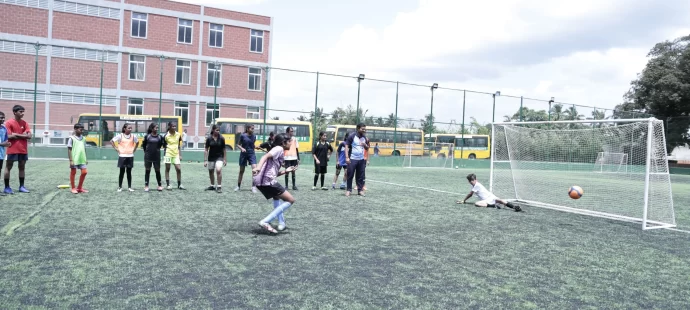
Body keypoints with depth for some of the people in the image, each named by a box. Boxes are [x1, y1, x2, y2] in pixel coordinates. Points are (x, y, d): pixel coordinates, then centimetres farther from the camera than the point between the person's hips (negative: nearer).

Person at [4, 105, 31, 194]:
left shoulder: (24, 123, 8)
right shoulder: (9, 123, -6)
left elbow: (29, 136, -1)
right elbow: (9, 136, -14)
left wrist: (17, 135, -9)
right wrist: (22, 135, -10)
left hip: (23, 150, 5)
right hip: (12, 150, -5)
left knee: (22, 167, 9)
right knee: (8, 167, 3)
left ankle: (21, 186, 16)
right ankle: (7, 187, 7)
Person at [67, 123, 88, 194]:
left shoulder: (83, 138, 10)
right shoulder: (72, 138, -6)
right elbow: (69, 150, -7)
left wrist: (85, 159, 14)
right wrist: (71, 160, -11)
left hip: (82, 160, 5)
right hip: (74, 160, -5)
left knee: (84, 172, 3)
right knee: (73, 173, 6)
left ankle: (79, 188, 16)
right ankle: (73, 188, 17)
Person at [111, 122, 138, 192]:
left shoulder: (133, 136, 3)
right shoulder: (120, 136, -4)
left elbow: (137, 142, 20)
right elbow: (111, 141, 1)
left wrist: (134, 149, 10)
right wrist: (116, 148, -5)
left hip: (130, 156, 2)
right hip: (122, 156, -2)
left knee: (129, 172, 7)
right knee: (122, 172, 2)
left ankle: (129, 187, 13)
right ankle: (119, 187, 11)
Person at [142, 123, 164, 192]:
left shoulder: (160, 137, 0)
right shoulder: (147, 136, -3)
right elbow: (143, 145, 8)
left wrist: (157, 149, 9)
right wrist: (146, 151, 10)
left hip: (156, 157, 1)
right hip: (148, 157, -1)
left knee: (157, 171, 6)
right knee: (147, 171, 6)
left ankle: (160, 185, 18)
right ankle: (146, 186, 12)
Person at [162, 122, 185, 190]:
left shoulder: (178, 134, 2)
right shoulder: (166, 136, -8)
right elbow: (164, 145, 5)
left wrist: (180, 154, 9)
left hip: (176, 154, 3)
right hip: (168, 154, -3)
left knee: (178, 169, 1)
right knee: (167, 169, 5)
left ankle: (179, 184, 12)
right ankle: (168, 185, 10)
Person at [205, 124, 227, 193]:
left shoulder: (221, 138, -8)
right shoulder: (209, 138, -8)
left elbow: (224, 149, 0)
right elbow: (206, 150, -4)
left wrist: (225, 159, 0)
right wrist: (205, 160, -8)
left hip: (219, 157, -2)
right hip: (211, 158, 2)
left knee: (218, 170, -23)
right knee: (210, 172, 14)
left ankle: (219, 186, -10)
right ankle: (212, 186, 34)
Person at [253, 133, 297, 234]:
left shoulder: (278, 150, 26)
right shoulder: (279, 149, 0)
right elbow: (265, 156, -20)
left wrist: (286, 171, 22)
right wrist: (258, 167, -36)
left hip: (260, 181, 10)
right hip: (268, 180, -10)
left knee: (277, 197, 36)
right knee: (290, 200, 0)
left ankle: (281, 223, 30)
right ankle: (265, 222, -9)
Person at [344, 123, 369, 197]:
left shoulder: (364, 138, 9)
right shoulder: (352, 136, -6)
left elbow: (367, 149, 17)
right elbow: (347, 147, -7)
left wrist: (365, 145, -7)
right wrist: (347, 157, -15)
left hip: (361, 160, 5)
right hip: (352, 159, -4)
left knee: (361, 176, 6)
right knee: (350, 175, 1)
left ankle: (360, 190, 14)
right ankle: (349, 190, 10)